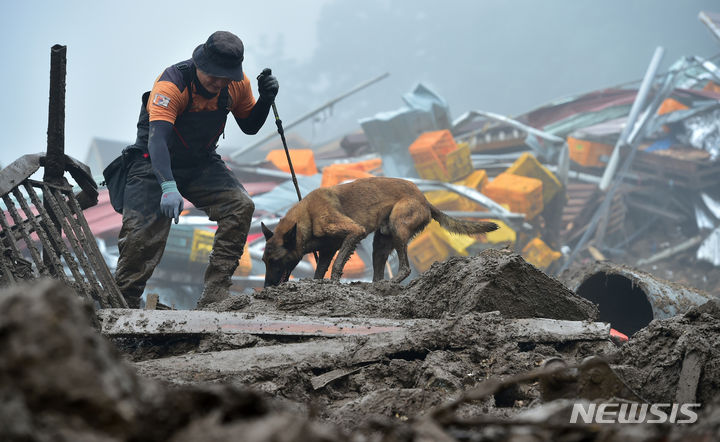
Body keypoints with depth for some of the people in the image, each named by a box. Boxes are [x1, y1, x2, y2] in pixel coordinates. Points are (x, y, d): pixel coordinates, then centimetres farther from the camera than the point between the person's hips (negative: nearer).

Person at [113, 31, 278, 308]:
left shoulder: (237, 84, -10)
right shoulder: (171, 84, -29)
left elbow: (249, 126, 8)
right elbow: (157, 138, -41)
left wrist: (265, 100, -15)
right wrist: (168, 187, -56)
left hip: (202, 163, 5)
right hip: (156, 163, -5)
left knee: (240, 206, -17)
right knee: (143, 236, -16)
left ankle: (215, 295, -15)